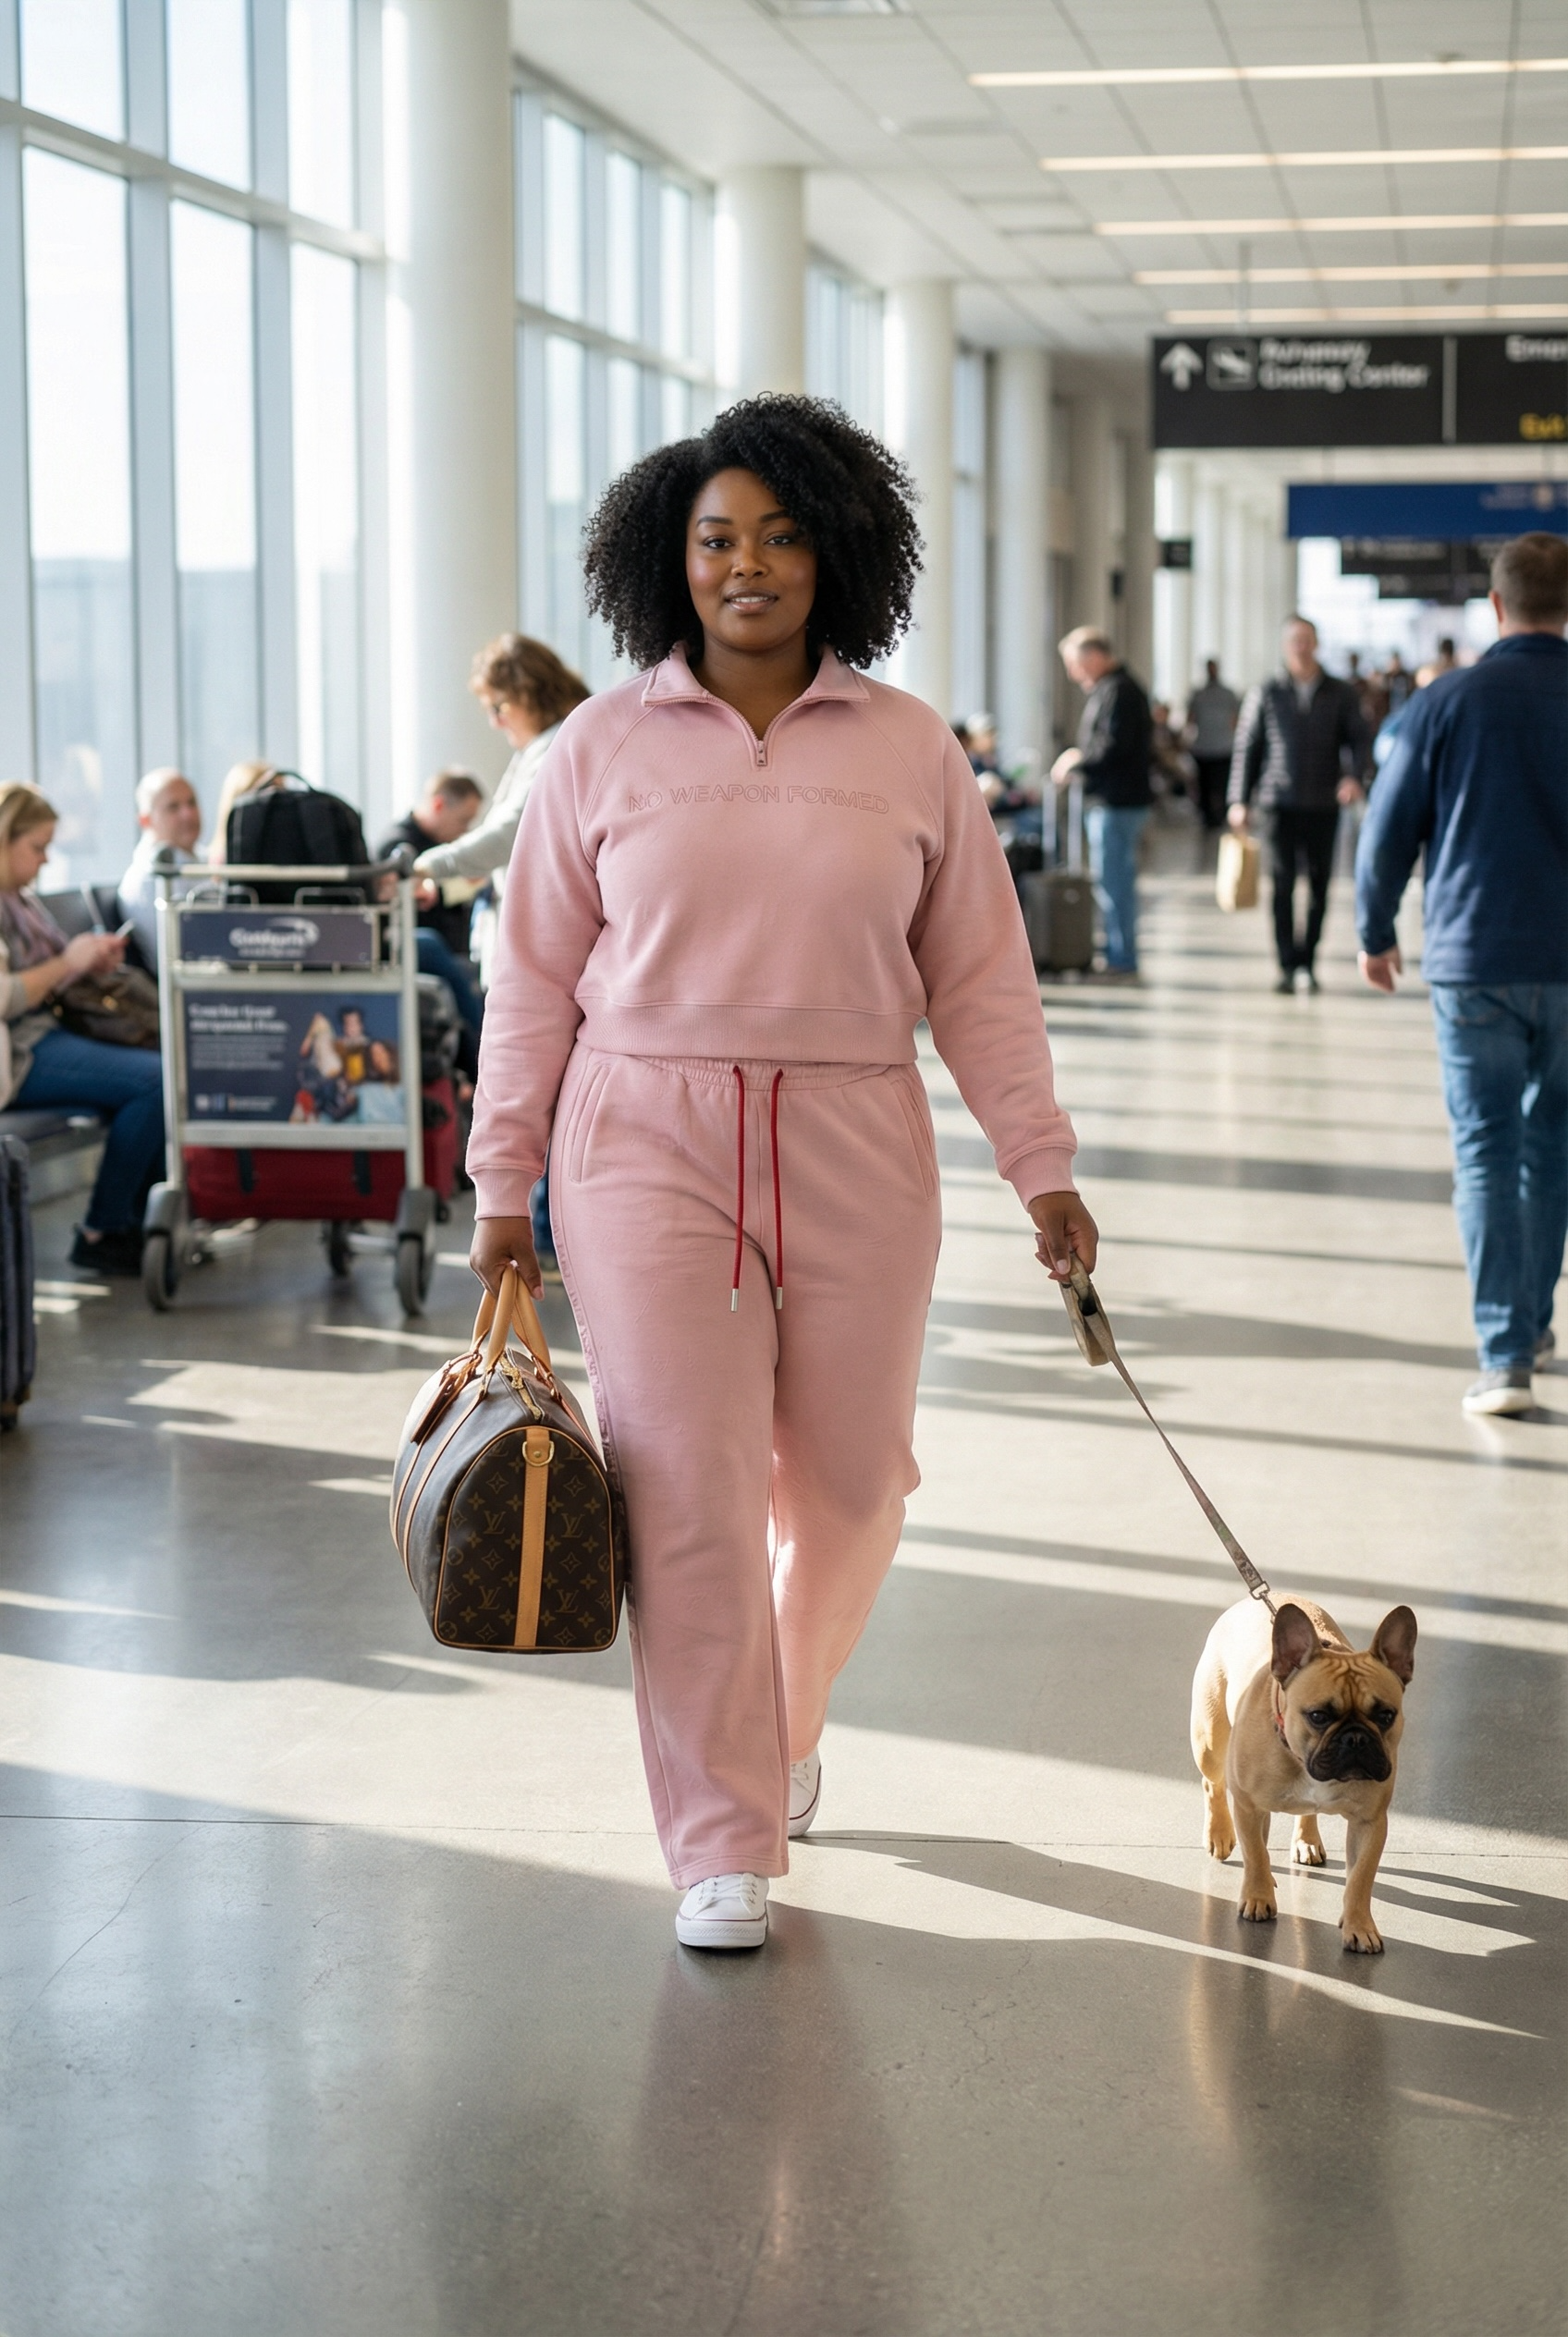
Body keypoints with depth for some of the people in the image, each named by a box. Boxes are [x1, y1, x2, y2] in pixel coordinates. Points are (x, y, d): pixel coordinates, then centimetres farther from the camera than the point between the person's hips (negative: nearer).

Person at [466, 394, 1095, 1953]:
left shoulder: (908, 750, 5)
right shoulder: (602, 748, 3)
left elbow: (980, 976, 7)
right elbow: (535, 984, 6)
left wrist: (1040, 1165, 4)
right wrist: (501, 1190, 4)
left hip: (855, 1150, 2)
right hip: (649, 1143, -1)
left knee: (849, 1483, 8)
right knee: (689, 1493, -4)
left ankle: (783, 1717, 39)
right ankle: (720, 1842, 8)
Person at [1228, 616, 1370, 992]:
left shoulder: (1340, 694, 8)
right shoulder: (1265, 695, 6)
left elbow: (1359, 740, 6)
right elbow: (1247, 748, 8)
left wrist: (1354, 776, -14)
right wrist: (1240, 800, 2)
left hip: (1324, 804, 1)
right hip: (1280, 802, -1)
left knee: (1319, 885, 4)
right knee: (1283, 884, -4)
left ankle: (1308, 959, 14)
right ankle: (1287, 965, -2)